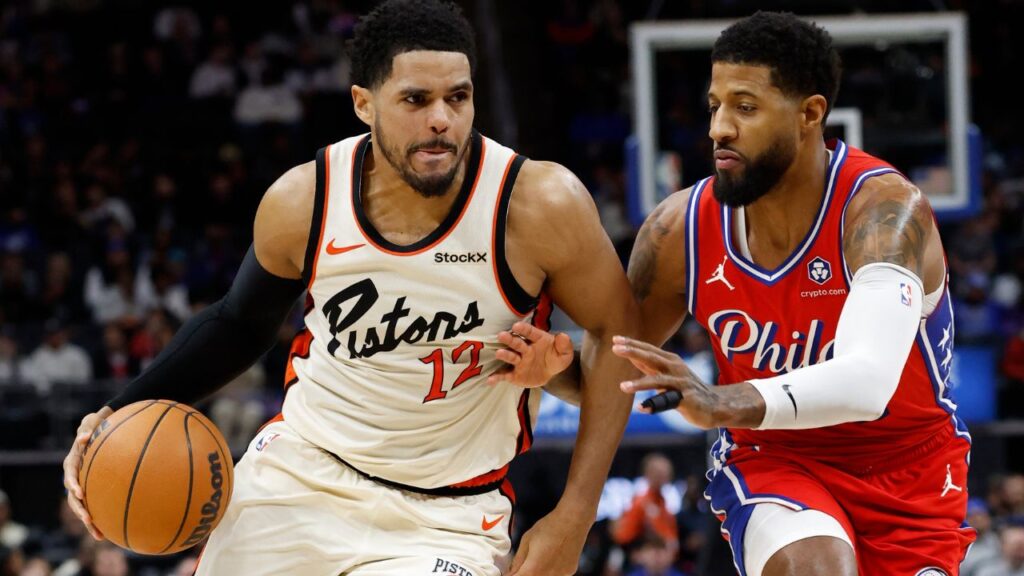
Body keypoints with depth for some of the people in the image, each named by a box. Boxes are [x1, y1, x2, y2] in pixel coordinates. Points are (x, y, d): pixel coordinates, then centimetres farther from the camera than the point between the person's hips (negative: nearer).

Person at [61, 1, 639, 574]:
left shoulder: (538, 204, -21)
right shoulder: (302, 203, -11)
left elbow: (617, 328, -6)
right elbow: (240, 323, 9)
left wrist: (573, 518, -10)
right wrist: (125, 416, -4)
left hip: (445, 520, -3)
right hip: (299, 473, 3)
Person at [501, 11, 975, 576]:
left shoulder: (884, 207, -27)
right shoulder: (680, 229, -14)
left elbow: (868, 382, -43)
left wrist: (725, 404, -58)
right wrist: (557, 365, -22)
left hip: (908, 471, -1)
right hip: (772, 461, 1)